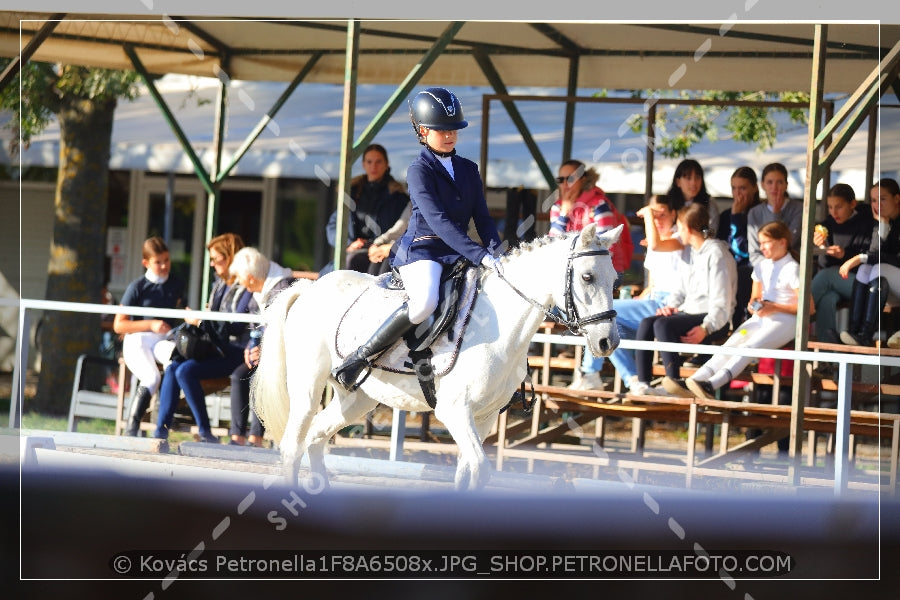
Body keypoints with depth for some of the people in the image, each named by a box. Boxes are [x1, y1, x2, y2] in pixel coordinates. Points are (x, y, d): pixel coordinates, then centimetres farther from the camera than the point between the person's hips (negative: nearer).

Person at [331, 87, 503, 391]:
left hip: (458, 253, 7)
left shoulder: (468, 169, 15)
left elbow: (482, 218, 12)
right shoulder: (419, 171, -7)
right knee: (425, 303, -36)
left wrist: (497, 253, -8)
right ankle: (356, 361, -26)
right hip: (422, 250, -7)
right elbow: (438, 220, -19)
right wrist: (479, 255, -29)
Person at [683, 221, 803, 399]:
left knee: (748, 347, -31)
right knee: (730, 345, -19)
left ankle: (712, 384, -49)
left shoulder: (792, 269, -5)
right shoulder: (762, 266, 18)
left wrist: (775, 308, -15)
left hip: (784, 319, -7)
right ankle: (695, 379, -38)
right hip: (760, 317, 7)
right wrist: (753, 305, 4)